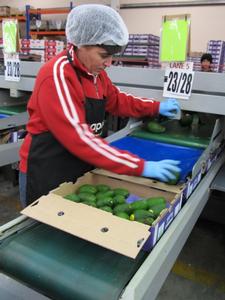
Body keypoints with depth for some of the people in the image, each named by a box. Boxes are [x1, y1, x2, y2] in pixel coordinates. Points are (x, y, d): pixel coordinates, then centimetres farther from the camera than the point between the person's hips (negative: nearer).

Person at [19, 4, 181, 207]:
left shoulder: (95, 72, 2)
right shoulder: (57, 75, -24)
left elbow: (116, 100, 20)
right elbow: (80, 138, -31)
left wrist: (156, 107, 11)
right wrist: (140, 167, -31)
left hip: (81, 171, 8)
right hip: (47, 175, -7)